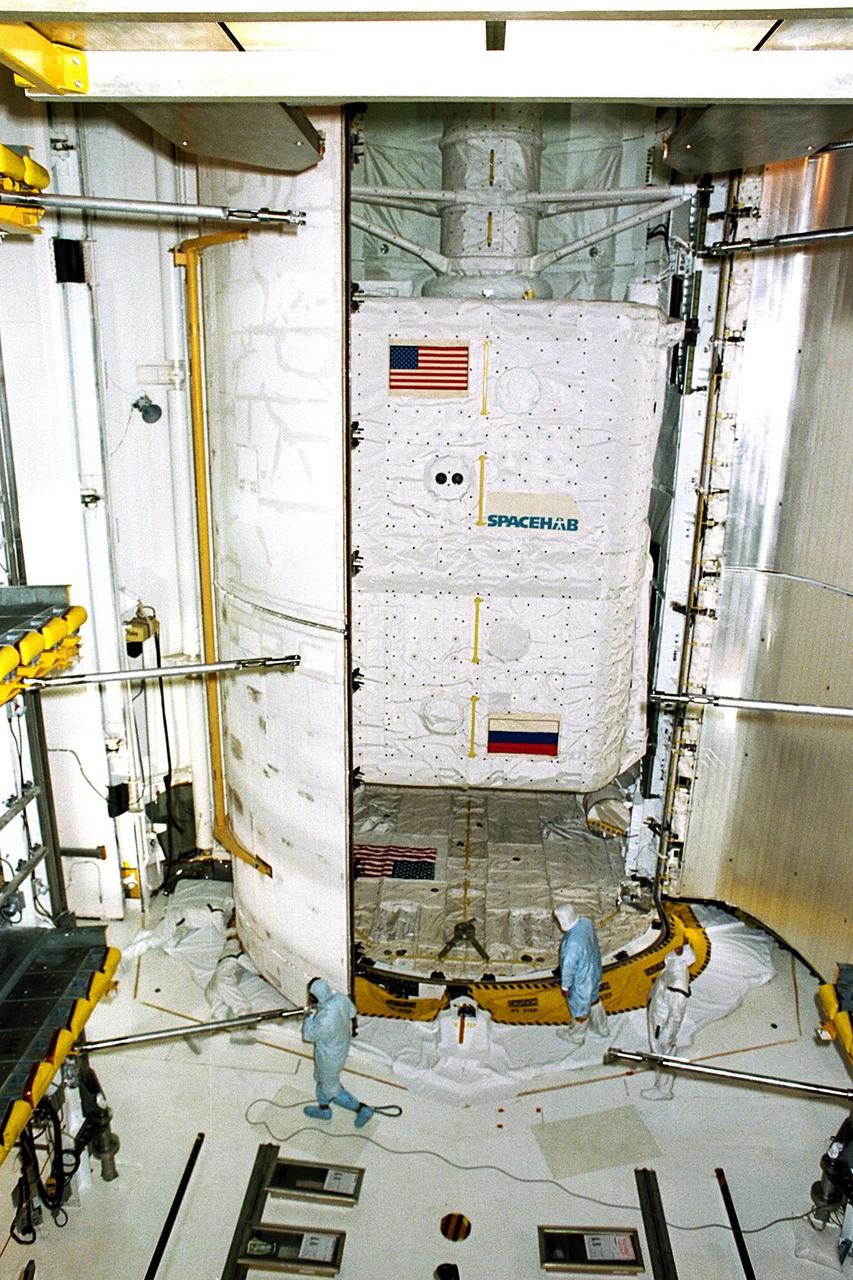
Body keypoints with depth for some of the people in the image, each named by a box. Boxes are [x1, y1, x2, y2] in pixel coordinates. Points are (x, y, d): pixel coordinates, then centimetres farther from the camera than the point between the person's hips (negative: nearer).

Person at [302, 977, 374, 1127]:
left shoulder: (325, 1018, -44)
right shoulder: (341, 998, -21)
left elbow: (309, 1035, -24)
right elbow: (351, 1011, 1)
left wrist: (309, 1016, -9)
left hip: (329, 1057, -8)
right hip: (341, 1046, 8)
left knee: (331, 1090, 19)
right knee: (320, 1079, 32)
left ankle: (361, 1109, 29)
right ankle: (323, 1110, 54)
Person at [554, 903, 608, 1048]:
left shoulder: (572, 942, -42)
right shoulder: (586, 922, -18)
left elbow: (568, 967, -27)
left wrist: (565, 986, -11)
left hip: (581, 980, -7)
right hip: (593, 972, 7)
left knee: (579, 1009, 20)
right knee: (593, 999, 32)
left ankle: (576, 1037, 46)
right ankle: (601, 1027, 55)